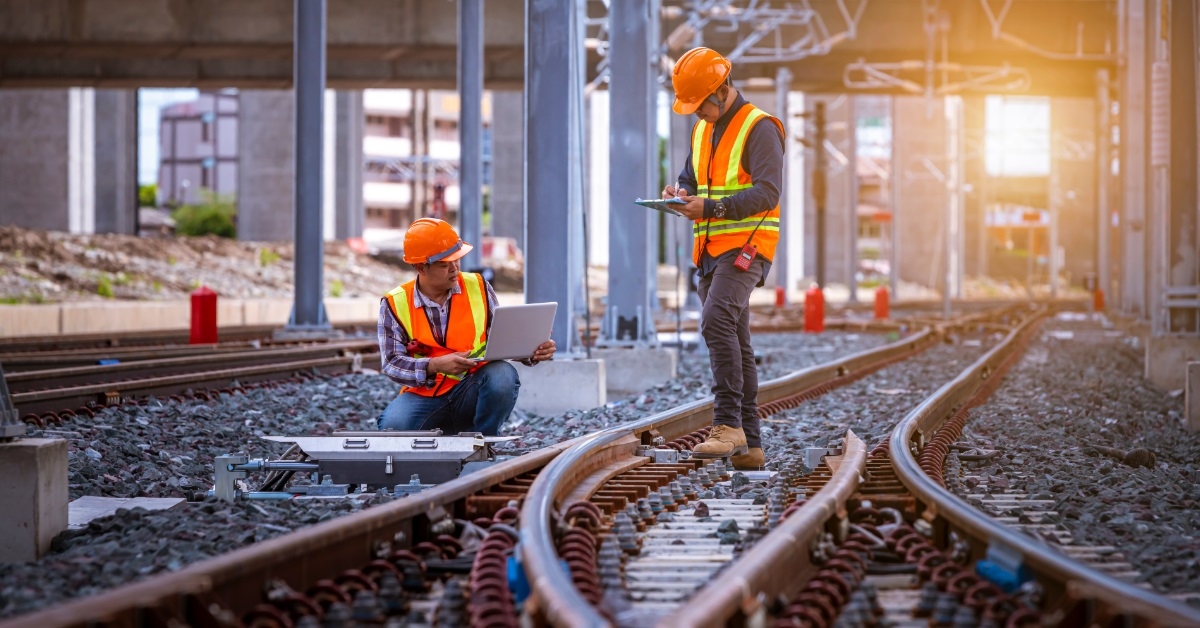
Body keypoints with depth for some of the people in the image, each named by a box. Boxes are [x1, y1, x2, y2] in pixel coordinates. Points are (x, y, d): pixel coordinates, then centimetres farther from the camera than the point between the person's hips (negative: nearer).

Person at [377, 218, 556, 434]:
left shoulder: (478, 287, 3)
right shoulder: (394, 304, -3)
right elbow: (392, 363, -10)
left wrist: (531, 352, -14)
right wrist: (435, 366, -27)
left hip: (472, 392, 1)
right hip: (425, 395, -1)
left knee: (502, 375, -33)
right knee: (393, 425, -33)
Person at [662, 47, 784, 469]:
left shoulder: (759, 128, -8)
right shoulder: (703, 131, 18)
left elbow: (767, 192, -17)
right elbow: (691, 178, 26)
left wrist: (712, 207, -26)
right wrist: (679, 194, 1)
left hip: (745, 246, -9)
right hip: (711, 250, 9)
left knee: (717, 321, -27)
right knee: (734, 342, 7)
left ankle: (728, 423, -29)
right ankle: (749, 444, 10)